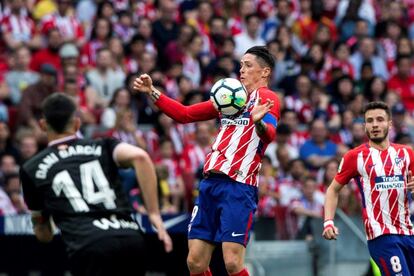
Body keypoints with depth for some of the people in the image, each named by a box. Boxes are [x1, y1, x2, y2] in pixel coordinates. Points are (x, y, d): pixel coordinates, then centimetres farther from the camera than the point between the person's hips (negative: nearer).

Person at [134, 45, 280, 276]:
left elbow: (270, 134, -22)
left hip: (238, 187, -8)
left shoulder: (267, 98, -2)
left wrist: (259, 123, -44)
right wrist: (152, 92, 19)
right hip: (210, 183, 8)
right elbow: (185, 114, 28)